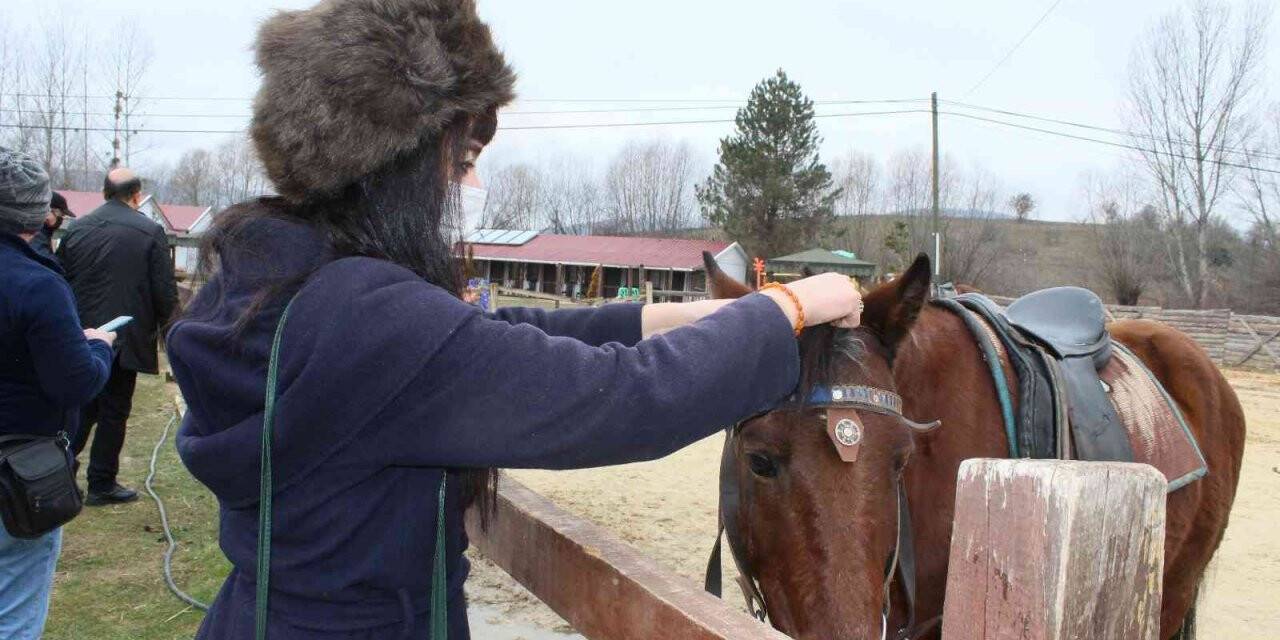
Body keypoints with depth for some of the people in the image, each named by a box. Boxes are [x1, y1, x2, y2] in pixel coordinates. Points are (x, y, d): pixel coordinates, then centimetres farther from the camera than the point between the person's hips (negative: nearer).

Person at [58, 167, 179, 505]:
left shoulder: (76, 228, 3)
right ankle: (101, 484, 12)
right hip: (125, 337, -4)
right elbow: (165, 291, -11)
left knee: (81, 405, 19)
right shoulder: (150, 232, -9)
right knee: (114, 411, 5)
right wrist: (158, 325, 6)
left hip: (80, 336, 4)